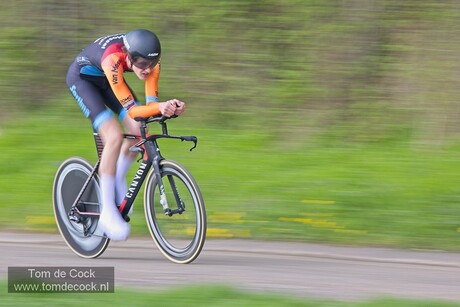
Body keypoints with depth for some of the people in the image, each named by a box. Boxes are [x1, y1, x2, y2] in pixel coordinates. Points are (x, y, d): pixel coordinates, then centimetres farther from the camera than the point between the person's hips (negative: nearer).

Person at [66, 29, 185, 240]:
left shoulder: (149, 60, -26)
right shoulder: (113, 59, -42)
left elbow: (150, 103, -24)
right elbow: (131, 110, -42)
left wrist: (170, 108, -45)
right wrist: (159, 107, -60)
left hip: (104, 80, 7)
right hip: (82, 77, -6)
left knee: (138, 131, -9)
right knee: (114, 137, -22)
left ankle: (118, 183, 19)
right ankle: (108, 213, -15)